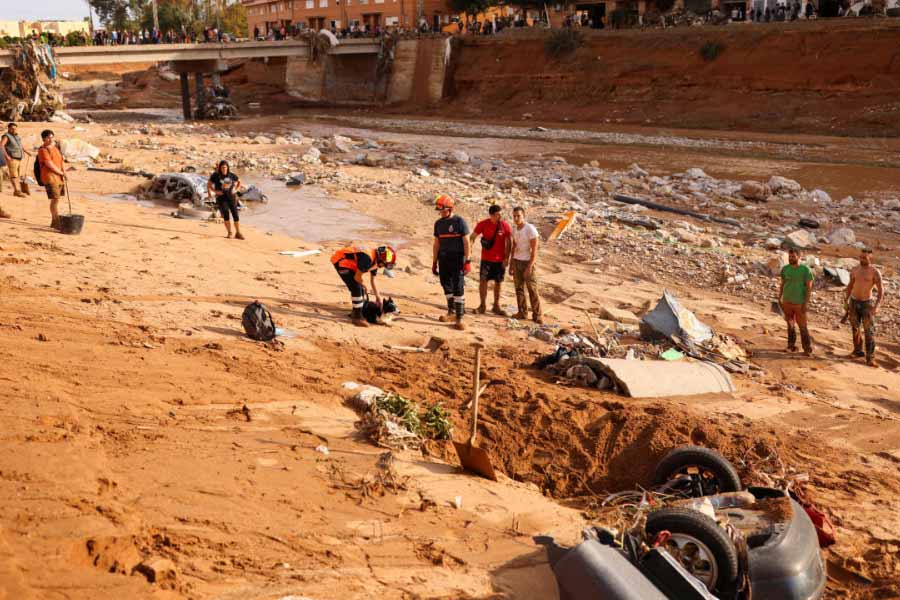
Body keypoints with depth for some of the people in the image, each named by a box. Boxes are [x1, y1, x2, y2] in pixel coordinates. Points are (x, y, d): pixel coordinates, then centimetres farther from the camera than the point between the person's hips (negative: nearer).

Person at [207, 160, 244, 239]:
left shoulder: (232, 175, 0)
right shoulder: (215, 176, -6)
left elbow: (239, 182, 16)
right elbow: (208, 185, 2)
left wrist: (236, 190, 2)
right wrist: (215, 191, -11)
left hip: (231, 198, 2)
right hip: (221, 198, -2)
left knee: (235, 215, -5)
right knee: (226, 214, -16)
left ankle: (238, 233, 4)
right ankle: (229, 233, -7)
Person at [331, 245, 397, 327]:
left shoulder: (375, 261, 1)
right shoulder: (367, 258, -29)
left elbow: (372, 281, 14)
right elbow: (357, 277, -19)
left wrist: (378, 297, 15)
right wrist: (364, 286, -1)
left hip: (349, 265, 10)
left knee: (360, 288, 11)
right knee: (356, 288, -16)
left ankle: (356, 312, 26)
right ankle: (357, 317, -13)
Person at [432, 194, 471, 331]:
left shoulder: (460, 222, -6)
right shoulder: (438, 223, 10)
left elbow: (466, 243, -7)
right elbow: (436, 244, 15)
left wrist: (466, 262, -13)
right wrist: (434, 263, 13)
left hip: (457, 259, -5)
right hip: (443, 259, 5)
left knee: (458, 288, -7)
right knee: (446, 285, 10)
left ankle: (459, 318, -6)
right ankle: (451, 312, 24)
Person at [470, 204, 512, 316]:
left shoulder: (505, 226, -7)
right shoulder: (483, 224, -7)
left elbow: (509, 243, -2)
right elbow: (472, 237, -2)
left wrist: (507, 258, -7)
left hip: (500, 260, 1)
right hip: (486, 259, 0)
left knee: (498, 283, 8)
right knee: (483, 281, 0)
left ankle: (496, 306, 19)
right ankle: (482, 305, 13)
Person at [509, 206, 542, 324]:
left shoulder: (531, 229, -18)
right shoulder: (514, 229, 4)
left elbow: (534, 250, -18)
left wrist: (529, 267, -23)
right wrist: (511, 264, 13)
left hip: (528, 262, -6)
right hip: (517, 261, 6)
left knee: (532, 290, -5)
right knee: (519, 288, 7)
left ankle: (537, 315, 2)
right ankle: (522, 312, 14)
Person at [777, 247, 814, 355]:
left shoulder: (806, 270, -12)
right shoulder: (785, 269, 0)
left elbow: (809, 287, -12)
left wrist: (806, 303, -17)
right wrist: (779, 299, 8)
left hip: (800, 303, -4)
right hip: (787, 302, 4)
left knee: (802, 326, -2)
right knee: (790, 323, 12)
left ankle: (807, 348, 10)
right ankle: (791, 345, 24)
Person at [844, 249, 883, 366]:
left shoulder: (875, 272, -15)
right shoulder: (855, 270, 0)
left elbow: (881, 290, -18)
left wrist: (877, 306, -31)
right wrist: (846, 301, 6)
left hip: (866, 304, -4)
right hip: (853, 302, 4)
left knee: (869, 331, -7)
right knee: (855, 328, 14)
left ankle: (870, 358, -4)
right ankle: (858, 351, 32)